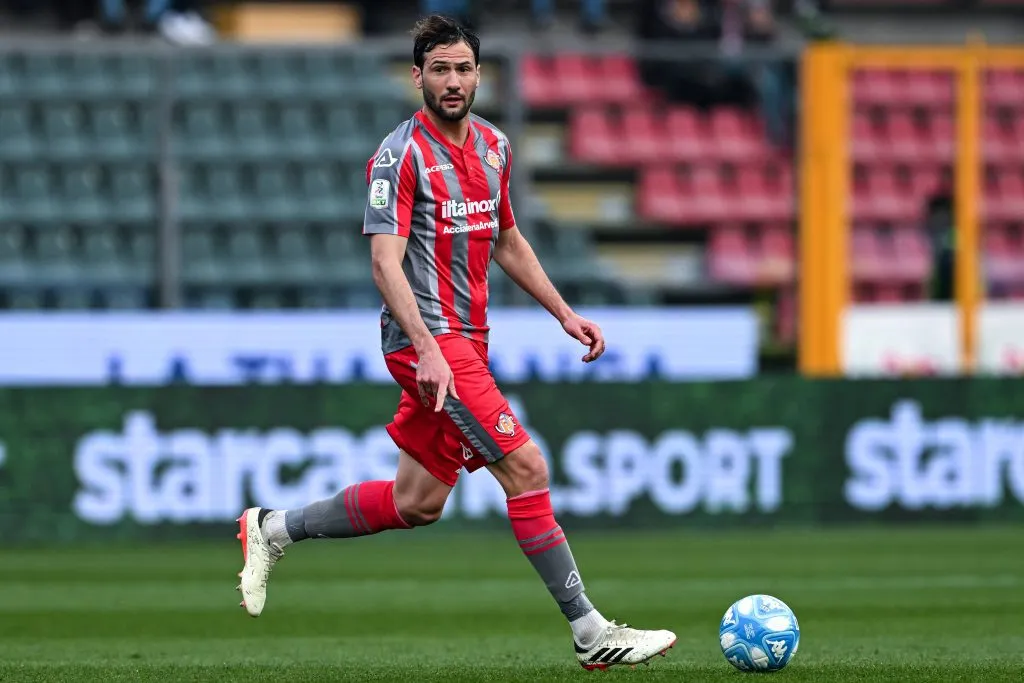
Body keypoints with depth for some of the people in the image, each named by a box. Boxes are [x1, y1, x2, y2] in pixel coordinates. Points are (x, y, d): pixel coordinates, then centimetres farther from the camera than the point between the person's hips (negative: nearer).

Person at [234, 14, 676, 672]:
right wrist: (427, 349, -29)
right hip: (428, 339, -9)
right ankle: (590, 631, -11)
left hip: (466, 341, 9)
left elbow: (507, 241, 25)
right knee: (527, 468, -14)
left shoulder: (494, 146, 12)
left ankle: (272, 529, 28)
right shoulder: (402, 155, -12)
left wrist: (566, 313, 19)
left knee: (416, 503, 12)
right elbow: (385, 261, -19)